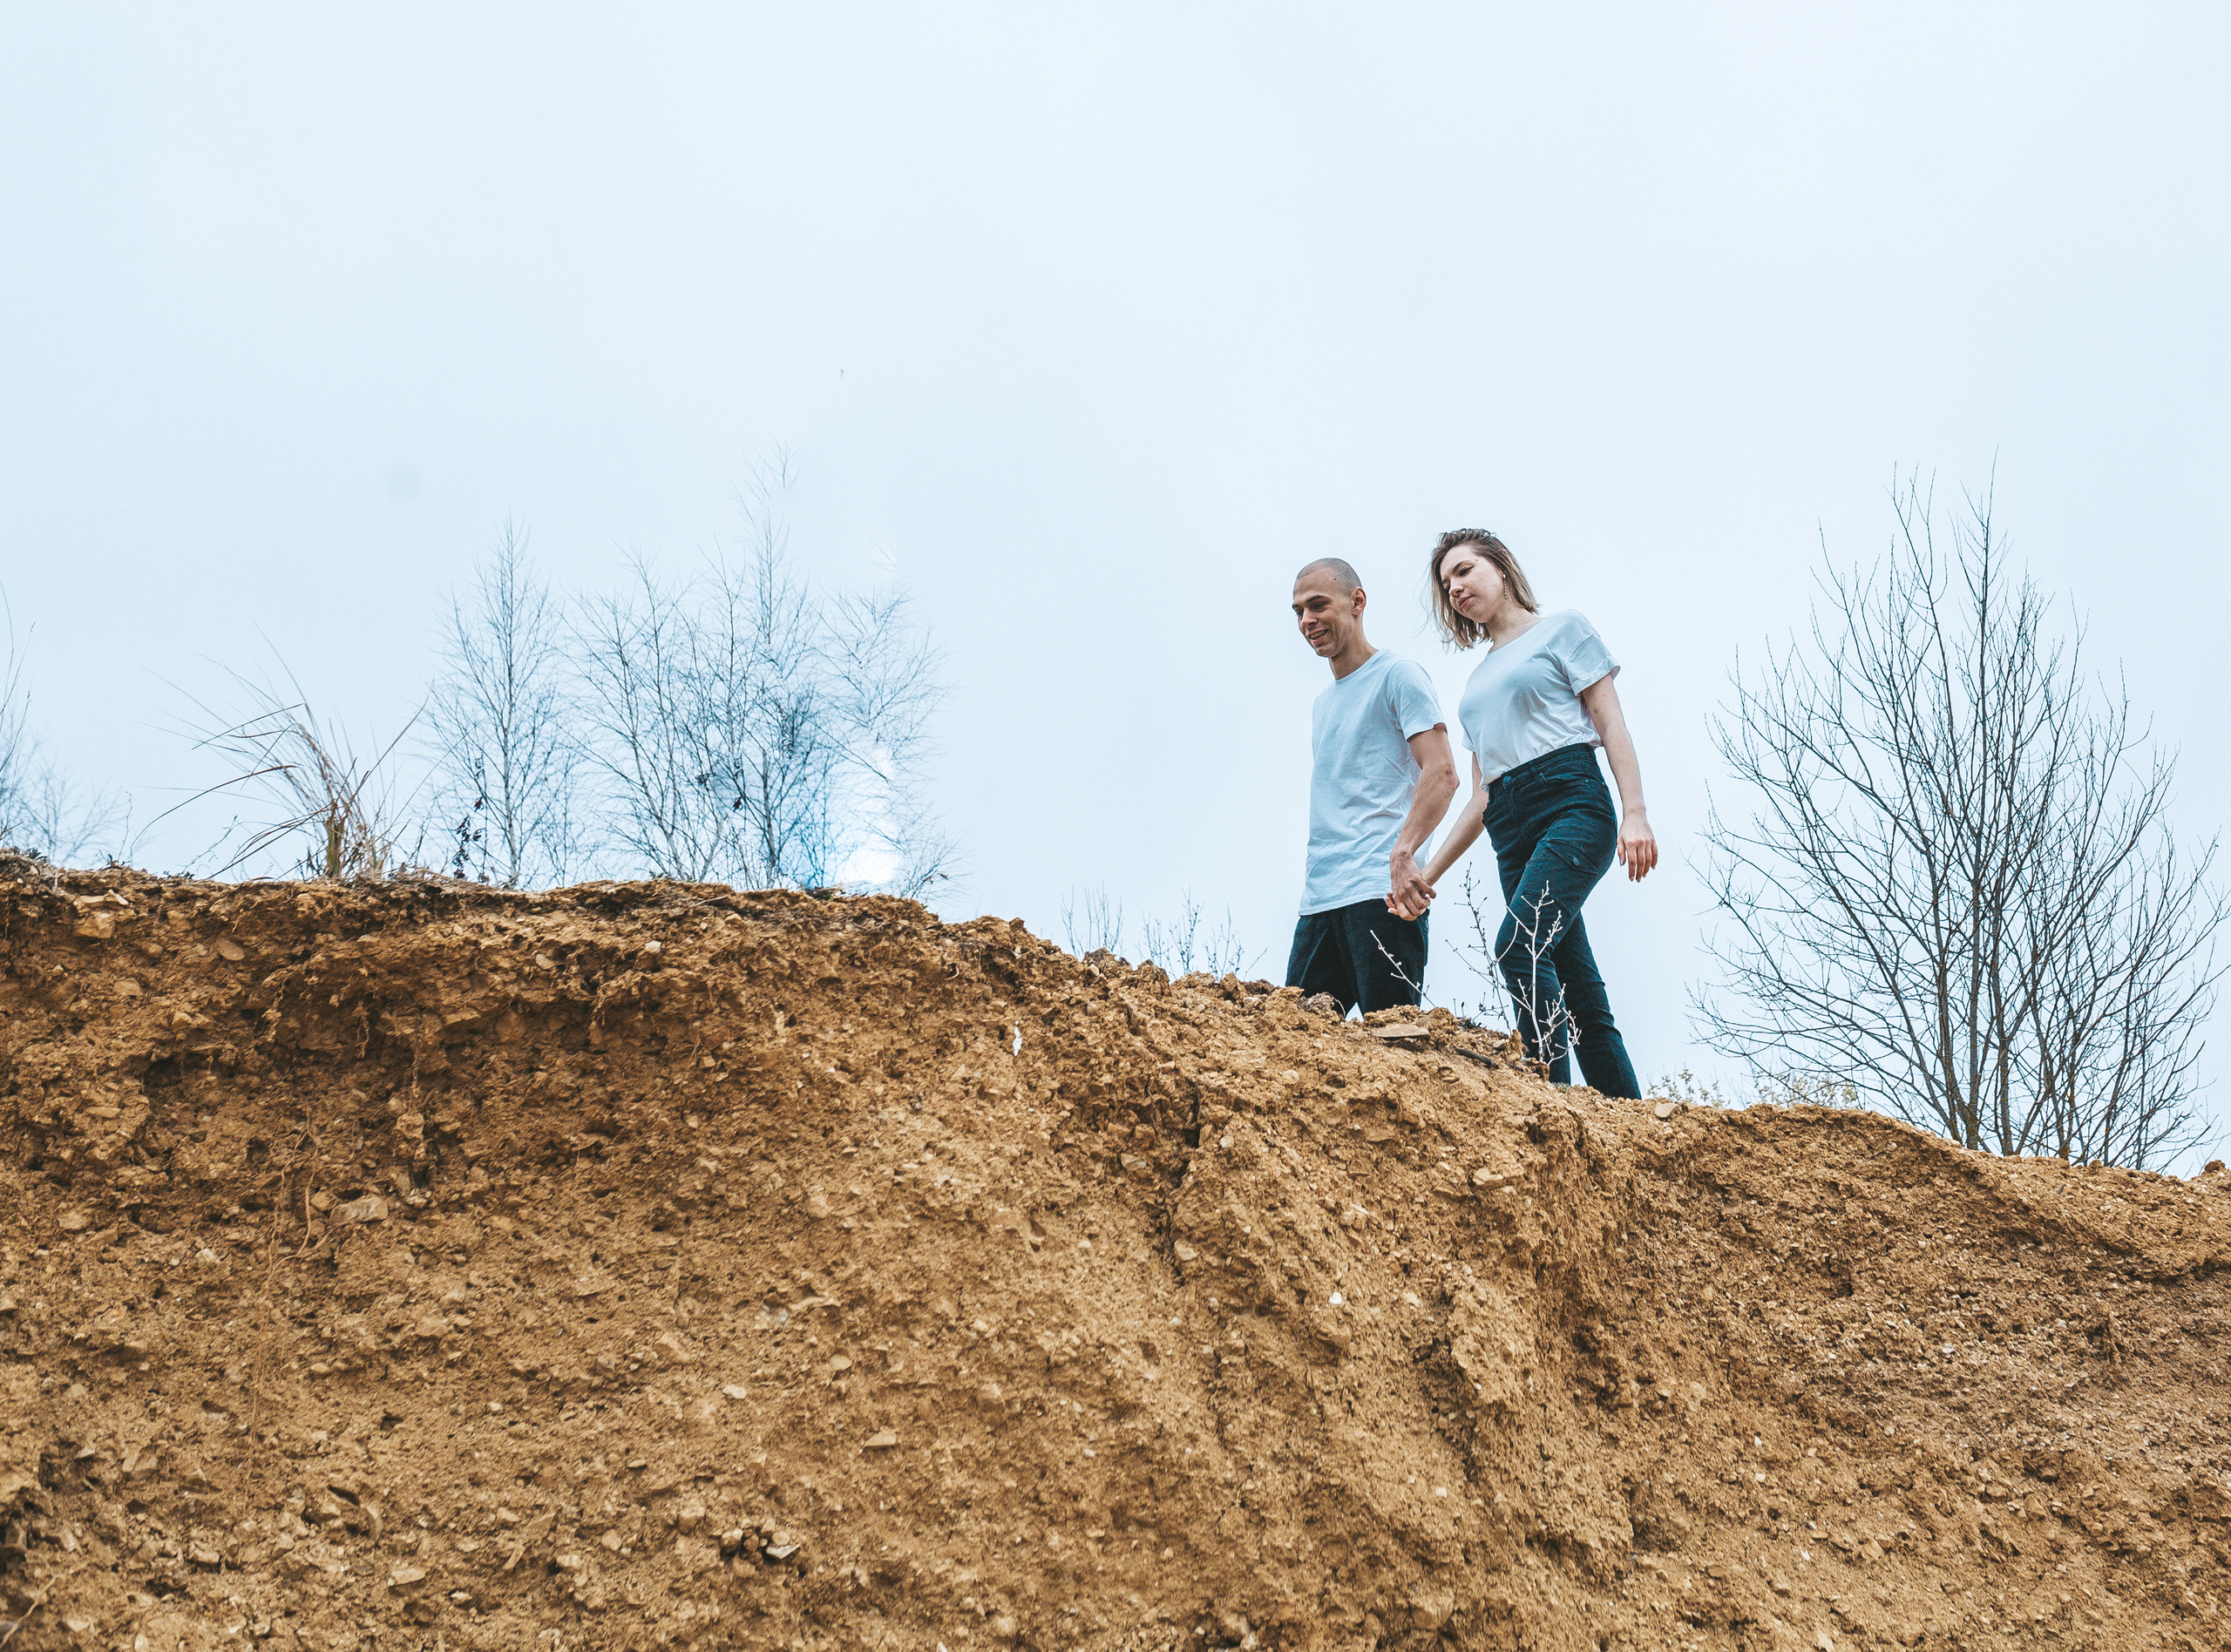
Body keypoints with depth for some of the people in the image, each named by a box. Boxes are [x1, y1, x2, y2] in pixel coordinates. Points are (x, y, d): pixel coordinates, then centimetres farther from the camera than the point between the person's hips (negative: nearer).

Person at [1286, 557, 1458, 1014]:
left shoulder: (1397, 675, 0)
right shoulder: (1321, 703, 25)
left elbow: (1442, 774, -13)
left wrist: (1403, 853, -27)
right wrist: (1315, 882, 17)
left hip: (1380, 895, -8)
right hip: (1319, 901, 8)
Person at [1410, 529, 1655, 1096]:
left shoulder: (1562, 629, 11)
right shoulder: (1478, 681, 28)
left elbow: (1611, 722, 1)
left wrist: (1636, 814, -13)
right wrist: (1429, 873, 18)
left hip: (1571, 800, -6)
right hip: (1511, 831, 6)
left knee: (1519, 944, -28)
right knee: (1578, 992, -2)